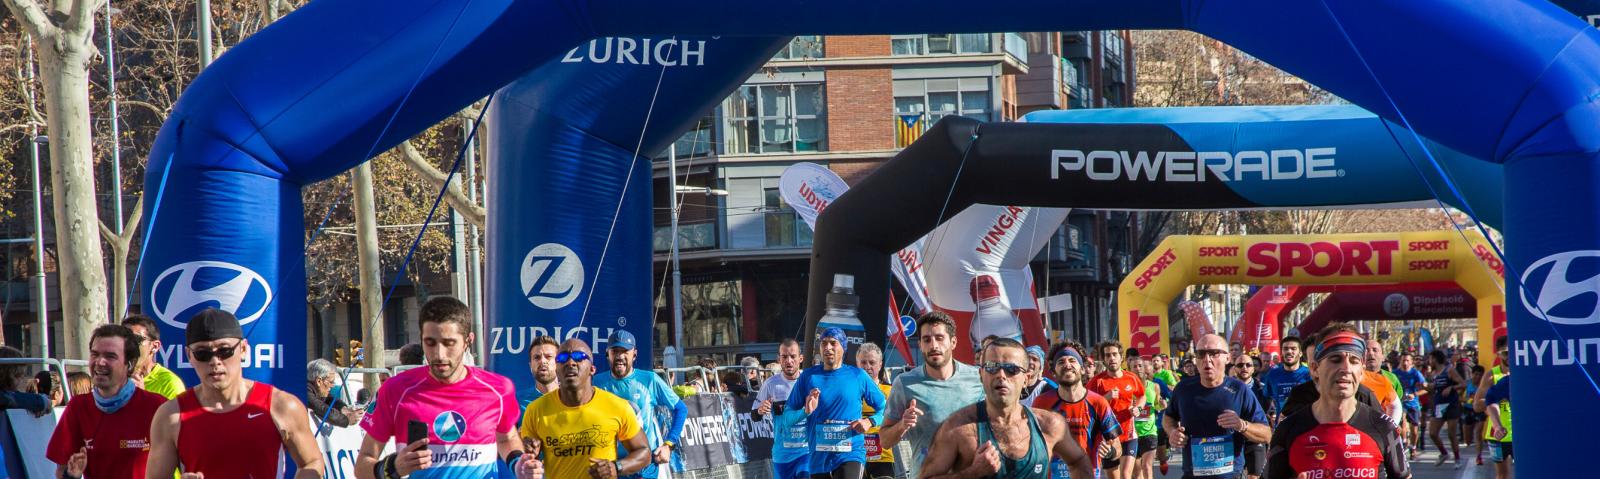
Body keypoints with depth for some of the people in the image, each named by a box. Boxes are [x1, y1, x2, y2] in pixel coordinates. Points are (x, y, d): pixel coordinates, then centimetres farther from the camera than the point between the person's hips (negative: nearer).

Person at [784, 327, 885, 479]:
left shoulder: (858, 376, 3)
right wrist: (806, 411, -14)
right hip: (818, 459, 3)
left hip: (851, 454, -3)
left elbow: (884, 408, 8)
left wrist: (869, 421, -9)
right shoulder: (808, 376, 6)